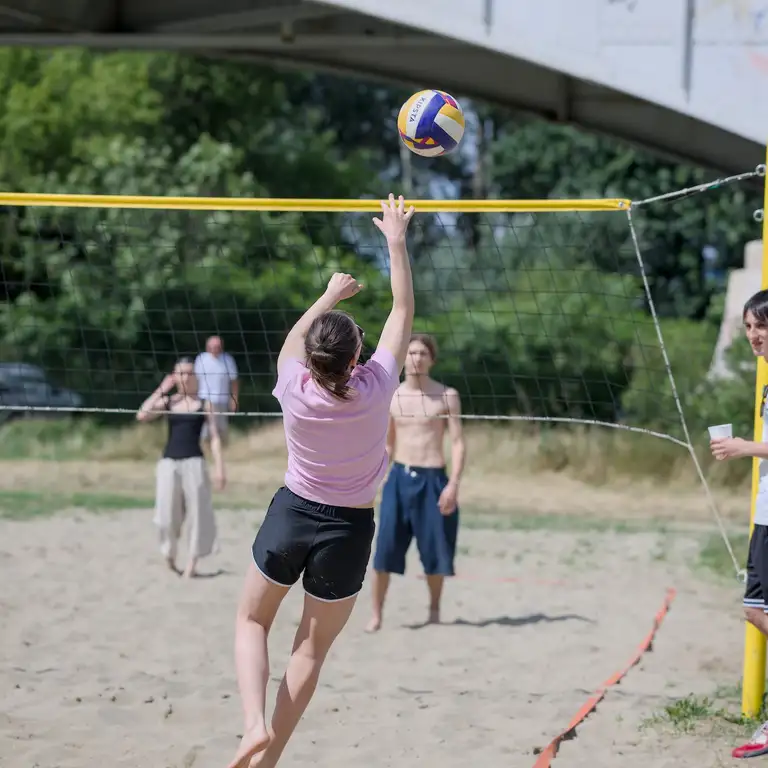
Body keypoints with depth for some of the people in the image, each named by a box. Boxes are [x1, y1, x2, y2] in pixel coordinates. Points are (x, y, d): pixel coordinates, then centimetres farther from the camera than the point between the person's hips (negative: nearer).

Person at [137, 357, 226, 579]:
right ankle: (169, 558, 20)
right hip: (168, 462, 2)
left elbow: (214, 437, 2)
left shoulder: (204, 404, 5)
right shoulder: (167, 402, 9)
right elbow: (142, 415, -7)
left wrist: (219, 468, -8)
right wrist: (161, 389, -3)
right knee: (168, 515, 1)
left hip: (194, 463, -2)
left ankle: (191, 564, 2)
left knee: (197, 514, -4)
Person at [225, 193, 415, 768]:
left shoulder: (294, 388, -15)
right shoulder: (376, 386, -18)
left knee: (253, 620, 19)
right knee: (312, 648, 12)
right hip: (349, 529, 0)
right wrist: (396, 241, 5)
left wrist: (330, 295, 24)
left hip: (291, 515, 0)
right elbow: (403, 310, -5)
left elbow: (294, 340, 9)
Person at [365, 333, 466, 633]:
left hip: (433, 479, -1)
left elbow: (458, 443, -2)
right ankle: (376, 614, -3)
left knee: (433, 551, 4)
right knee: (384, 549, -7)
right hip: (399, 477, 1)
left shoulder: (447, 396, 0)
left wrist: (454, 484, -13)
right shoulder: (390, 397, 8)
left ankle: (434, 609, 25)